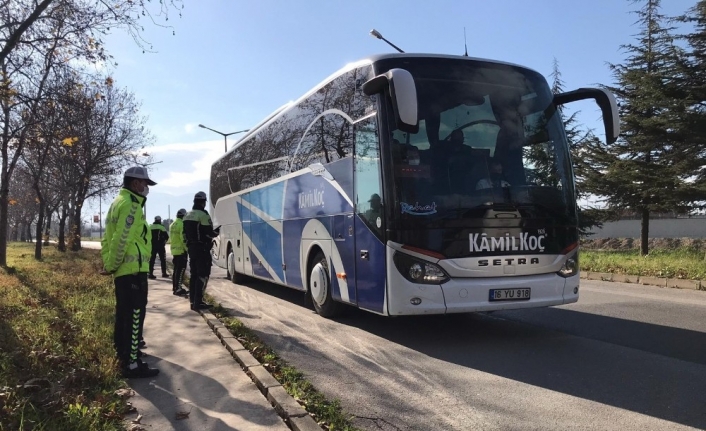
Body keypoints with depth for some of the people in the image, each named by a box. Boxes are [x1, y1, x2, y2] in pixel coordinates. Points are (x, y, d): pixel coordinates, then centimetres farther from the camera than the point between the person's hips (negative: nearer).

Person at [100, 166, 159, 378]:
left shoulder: (119, 202, 19)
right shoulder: (131, 204, -14)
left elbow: (108, 238, 20)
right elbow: (122, 239, -22)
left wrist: (108, 262, 16)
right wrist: (112, 265, -12)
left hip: (123, 269, 11)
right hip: (133, 268, -10)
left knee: (123, 313, 19)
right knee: (134, 315, -7)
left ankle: (123, 352, 33)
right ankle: (131, 364, -4)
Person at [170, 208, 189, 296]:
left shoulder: (172, 225, 16)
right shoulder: (182, 224, -14)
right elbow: (184, 238, -21)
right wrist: (187, 249, -16)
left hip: (174, 250, 9)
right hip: (181, 250, -9)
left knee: (176, 269, 17)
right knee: (181, 270, -7)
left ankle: (175, 287, 23)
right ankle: (178, 289, -10)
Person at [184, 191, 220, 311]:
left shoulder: (187, 215, 14)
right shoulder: (203, 214, -13)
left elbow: (185, 233, 16)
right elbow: (209, 233, -15)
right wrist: (216, 232, 4)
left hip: (191, 248, 9)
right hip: (202, 248, -9)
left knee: (194, 274, 14)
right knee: (203, 275, -7)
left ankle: (193, 300, 18)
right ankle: (198, 302, -12)